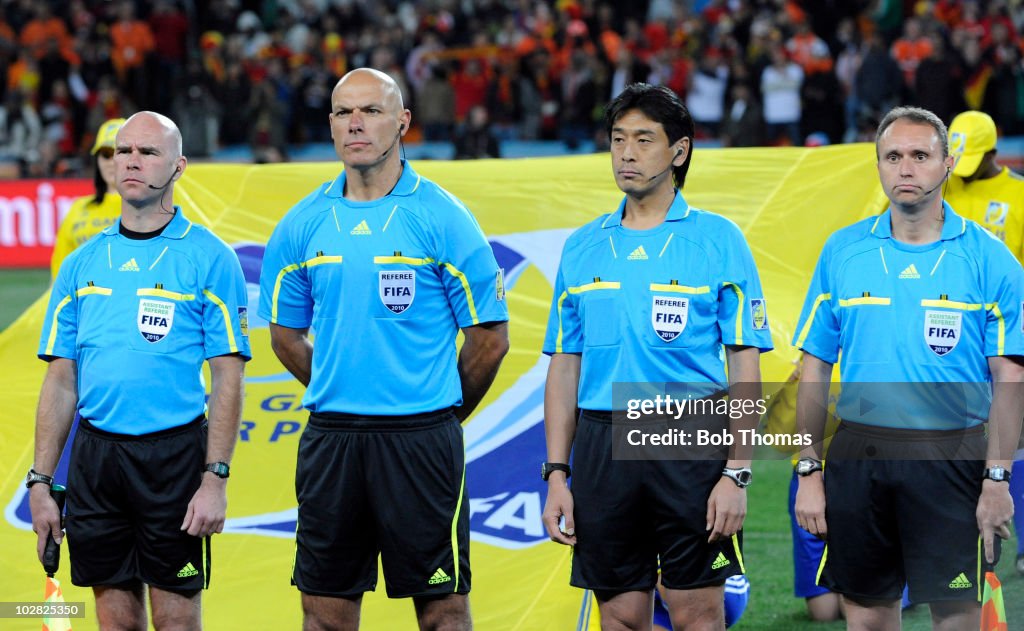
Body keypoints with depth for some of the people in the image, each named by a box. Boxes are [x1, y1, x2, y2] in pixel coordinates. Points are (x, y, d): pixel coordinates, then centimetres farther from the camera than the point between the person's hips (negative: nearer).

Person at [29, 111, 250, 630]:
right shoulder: (83, 263, 11)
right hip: (94, 454, 4)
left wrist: (215, 479, -13)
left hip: (174, 454, -4)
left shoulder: (209, 258, -1)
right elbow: (61, 379, 12)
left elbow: (227, 378, -4)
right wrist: (40, 481, 5)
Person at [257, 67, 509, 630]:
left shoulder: (441, 218, -4)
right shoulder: (303, 224, 7)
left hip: (421, 439, -3)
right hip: (329, 437, 4)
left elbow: (490, 338, 0)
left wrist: (441, 413, 8)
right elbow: (286, 336, 17)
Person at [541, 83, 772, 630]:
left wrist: (737, 473, -9)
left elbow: (745, 365, -1)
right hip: (602, 441, 3)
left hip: (691, 444, -3)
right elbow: (565, 366, 13)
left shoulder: (718, 240, 1)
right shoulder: (583, 247, 11)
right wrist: (557, 475, 6)